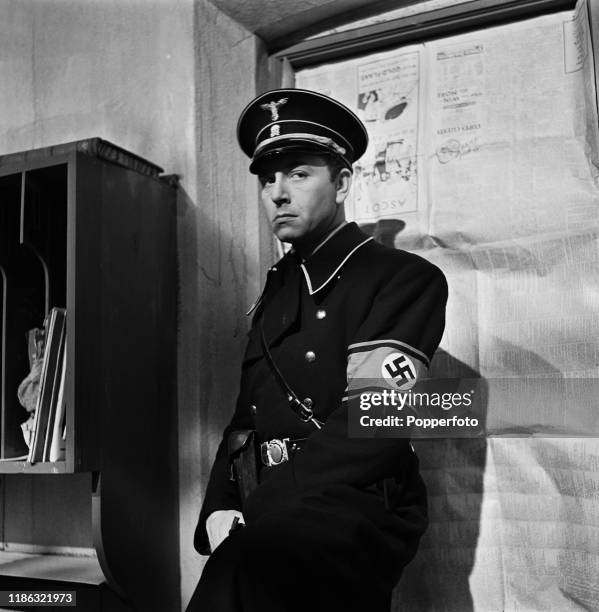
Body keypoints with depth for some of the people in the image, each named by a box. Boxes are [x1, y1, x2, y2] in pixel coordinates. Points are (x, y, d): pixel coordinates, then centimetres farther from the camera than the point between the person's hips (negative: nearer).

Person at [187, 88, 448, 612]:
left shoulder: (407, 278, -2)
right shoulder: (275, 290, 18)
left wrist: (255, 512, -16)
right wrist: (219, 510, 0)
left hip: (357, 508, -7)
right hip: (272, 515, 7)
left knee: (246, 567, -35)